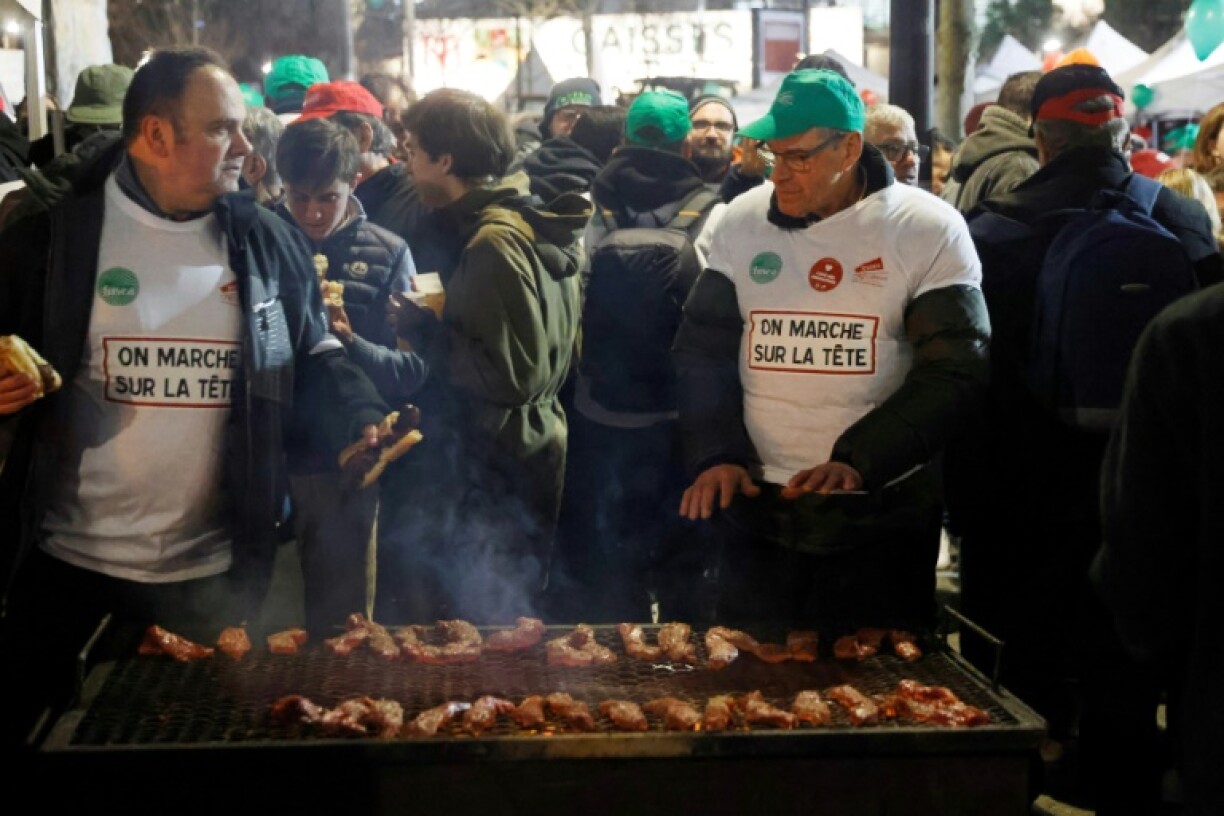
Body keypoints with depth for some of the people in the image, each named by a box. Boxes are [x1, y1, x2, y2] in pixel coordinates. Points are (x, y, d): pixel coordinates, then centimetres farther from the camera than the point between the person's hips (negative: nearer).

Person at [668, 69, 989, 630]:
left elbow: (954, 371, -10)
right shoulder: (742, 221, 5)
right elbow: (702, 351, 7)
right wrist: (715, 454, -8)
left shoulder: (928, 231, -5)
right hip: (753, 501, 3)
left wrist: (859, 461, -21)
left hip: (880, 518, -2)